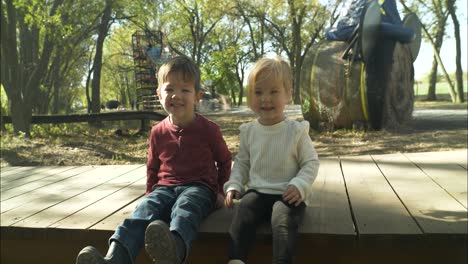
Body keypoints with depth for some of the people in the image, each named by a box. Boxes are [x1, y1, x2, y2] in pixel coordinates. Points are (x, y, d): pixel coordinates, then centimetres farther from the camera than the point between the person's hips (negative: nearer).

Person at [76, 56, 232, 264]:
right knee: (144, 209, -28)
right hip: (165, 187, 3)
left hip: (199, 187, -3)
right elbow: (152, 167, 24)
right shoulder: (158, 132, 9)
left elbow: (224, 160, 14)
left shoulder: (208, 129, 0)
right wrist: (151, 192, 18)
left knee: (184, 209, -37)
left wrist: (220, 190, 10)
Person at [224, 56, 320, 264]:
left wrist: (300, 185, -17)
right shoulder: (249, 131, 5)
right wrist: (234, 185, -1)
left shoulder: (296, 131, -5)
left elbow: (311, 163, -1)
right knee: (244, 209, -28)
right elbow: (242, 162, 15)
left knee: (283, 218, -32)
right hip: (257, 192, 3)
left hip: (287, 195, -2)